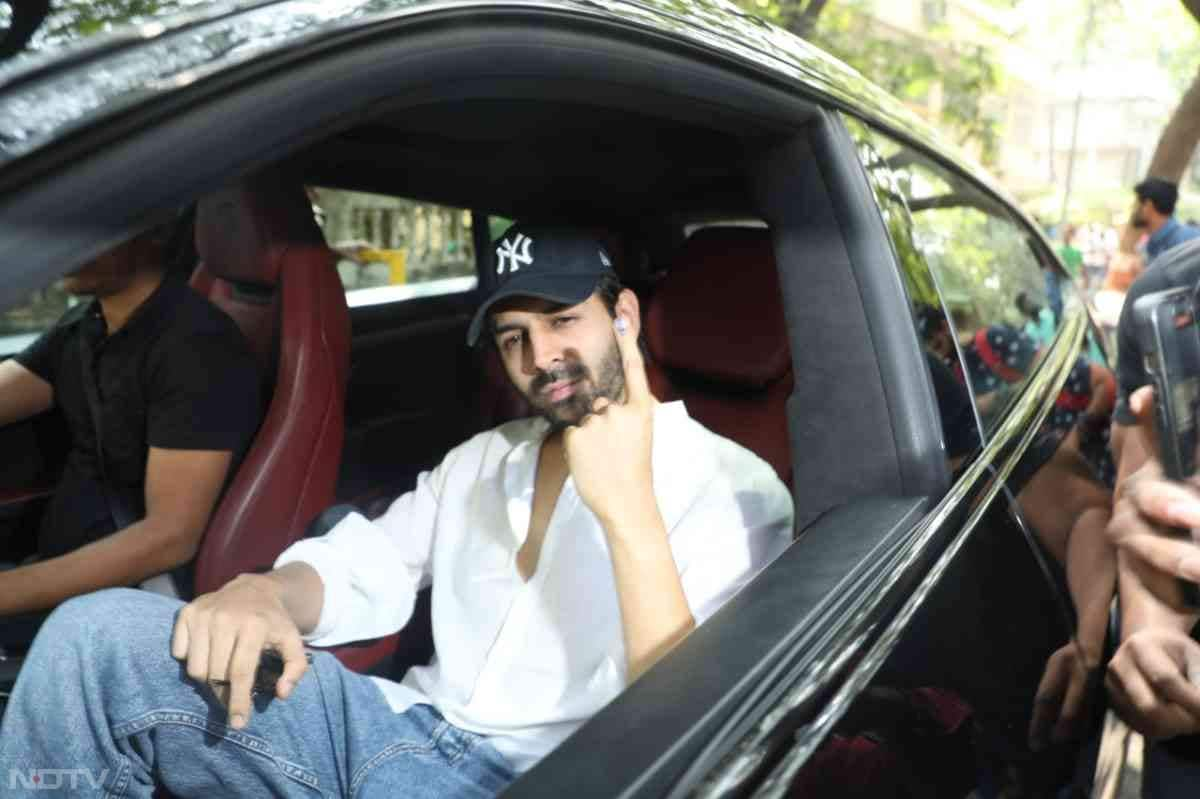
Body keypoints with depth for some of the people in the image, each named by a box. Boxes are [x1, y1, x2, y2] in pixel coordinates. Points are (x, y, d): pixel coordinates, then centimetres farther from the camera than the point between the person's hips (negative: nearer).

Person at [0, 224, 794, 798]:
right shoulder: (483, 458, 20)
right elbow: (363, 568, 13)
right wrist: (260, 592, -9)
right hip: (408, 723, 6)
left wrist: (628, 507, -26)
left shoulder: (736, 487, -4)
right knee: (98, 632, -12)